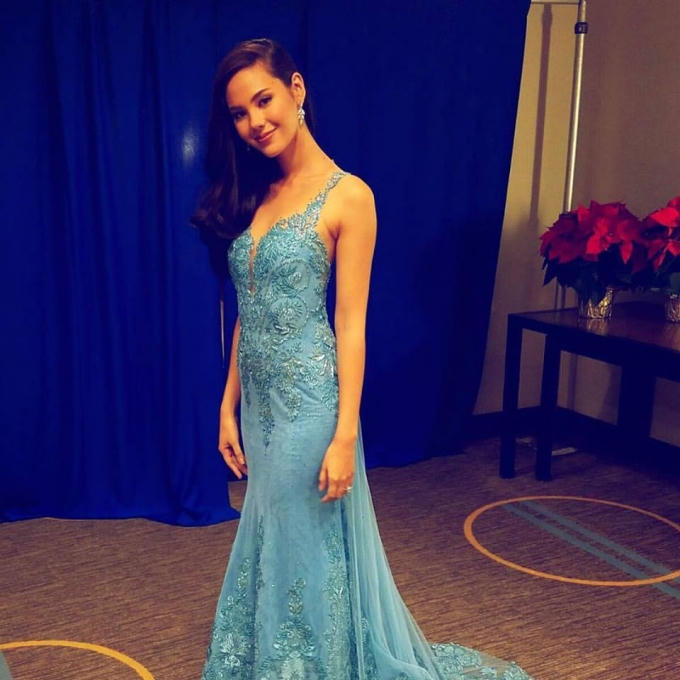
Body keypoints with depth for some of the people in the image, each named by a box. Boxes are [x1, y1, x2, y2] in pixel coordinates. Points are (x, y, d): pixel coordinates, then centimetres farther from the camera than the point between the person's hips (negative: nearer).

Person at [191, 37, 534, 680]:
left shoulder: (347, 196, -11)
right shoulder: (253, 194, 8)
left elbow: (351, 324, -13)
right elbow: (248, 316, 10)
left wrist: (345, 437, -16)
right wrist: (230, 408, 8)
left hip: (308, 399, -7)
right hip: (258, 400, 7)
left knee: (309, 546, 6)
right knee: (268, 544, 19)